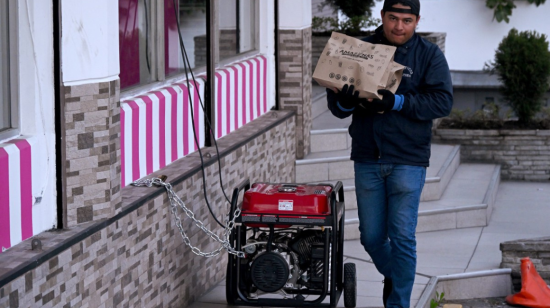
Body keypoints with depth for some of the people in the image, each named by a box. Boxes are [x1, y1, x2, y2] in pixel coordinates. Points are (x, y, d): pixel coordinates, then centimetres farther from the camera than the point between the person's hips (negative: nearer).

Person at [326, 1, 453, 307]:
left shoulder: (430, 55, 0)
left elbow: (443, 101, -12)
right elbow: (335, 102, 7)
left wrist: (397, 102, -23)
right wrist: (344, 102, -18)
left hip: (408, 160, -3)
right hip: (367, 158, 3)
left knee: (402, 238, -5)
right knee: (371, 237, 10)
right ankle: (392, 277, 38)